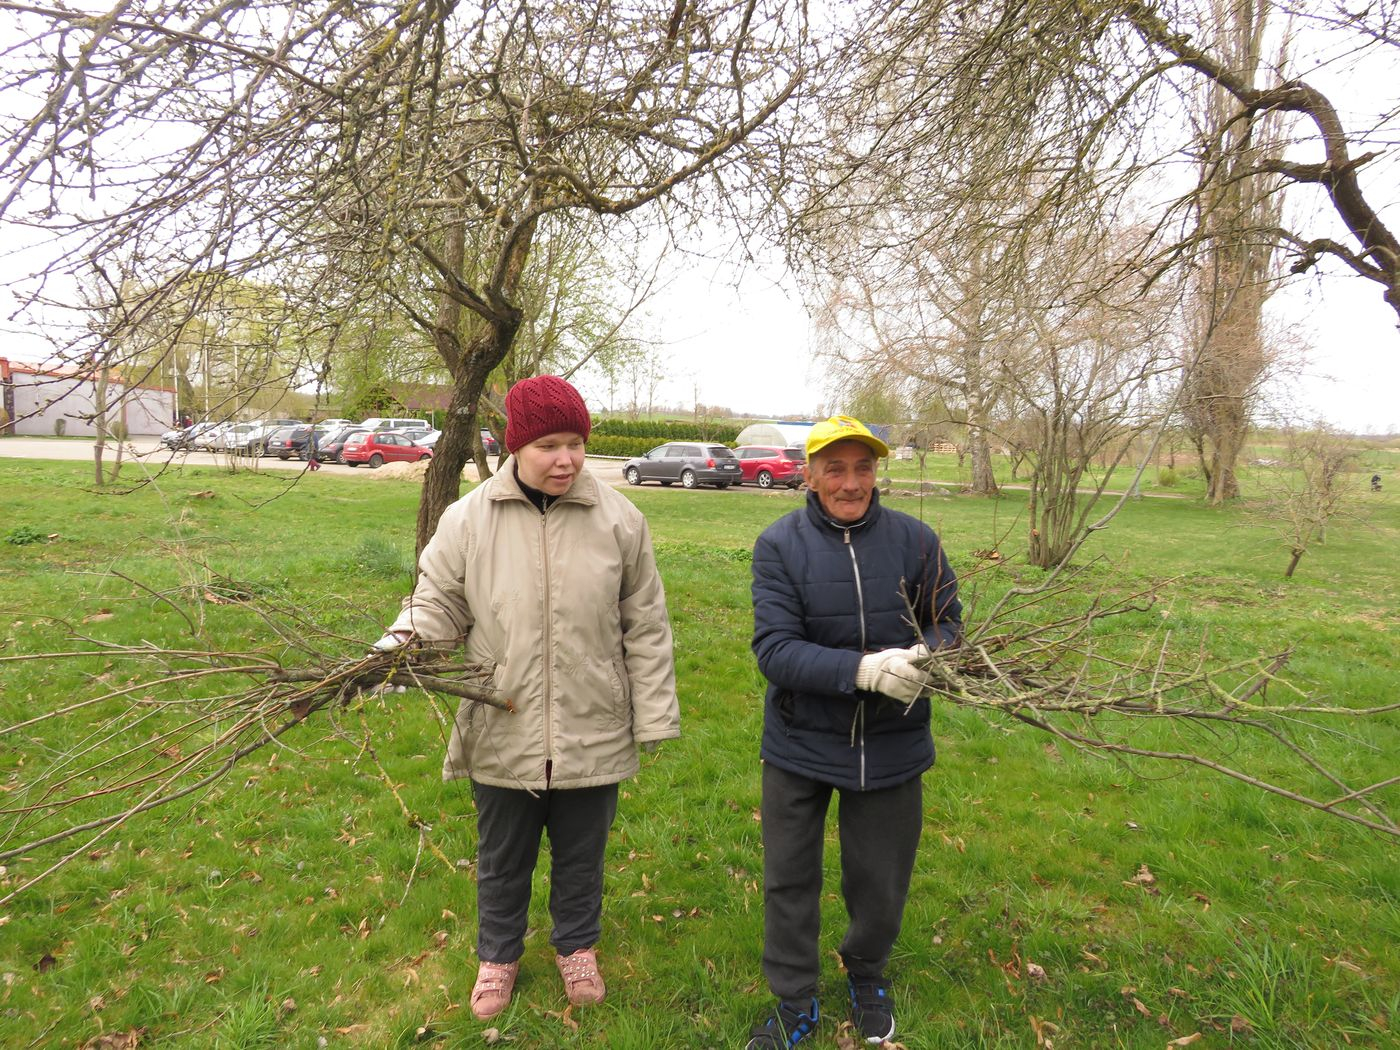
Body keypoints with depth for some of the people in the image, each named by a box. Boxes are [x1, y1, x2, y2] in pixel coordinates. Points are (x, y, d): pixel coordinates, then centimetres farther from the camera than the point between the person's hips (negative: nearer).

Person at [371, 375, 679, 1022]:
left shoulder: (619, 519, -8)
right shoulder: (469, 518, -9)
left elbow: (645, 628, -2)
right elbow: (439, 604, 1)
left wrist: (654, 718, 0)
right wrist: (399, 643, -21)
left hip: (594, 734, 0)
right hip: (503, 733, 0)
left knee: (581, 854, 21)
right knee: (503, 858, 22)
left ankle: (577, 946, 50)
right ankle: (498, 954, 50)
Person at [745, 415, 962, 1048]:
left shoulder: (915, 540, -8)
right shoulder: (779, 544, -13)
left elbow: (949, 623, -1)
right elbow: (773, 648, -21)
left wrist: (926, 656, -25)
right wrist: (866, 669, -35)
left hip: (891, 748, 2)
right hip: (800, 746, -1)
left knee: (879, 883, 20)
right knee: (789, 882, 15)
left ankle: (866, 977, 52)